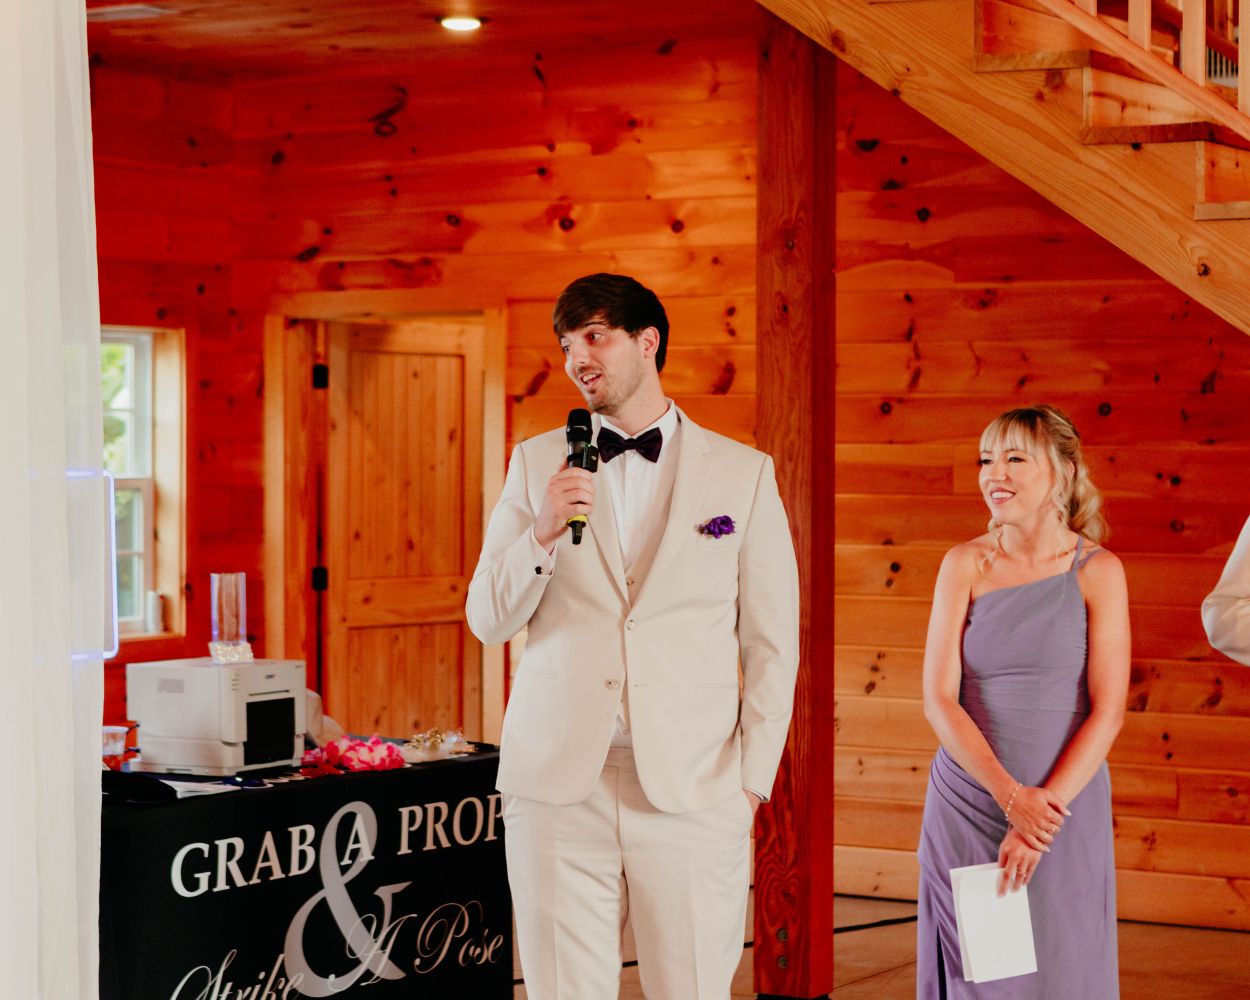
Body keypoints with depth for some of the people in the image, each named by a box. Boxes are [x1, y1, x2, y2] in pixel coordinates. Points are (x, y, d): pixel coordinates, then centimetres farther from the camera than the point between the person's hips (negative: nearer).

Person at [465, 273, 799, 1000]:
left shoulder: (744, 473, 4)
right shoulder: (538, 463, 9)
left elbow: (773, 641, 5)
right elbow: (489, 620, 6)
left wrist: (753, 779, -1)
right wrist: (543, 531, -11)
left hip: (692, 790, -1)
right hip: (560, 782, 1)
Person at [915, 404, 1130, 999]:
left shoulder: (1097, 571, -2)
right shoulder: (965, 565, 2)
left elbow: (1107, 712, -6)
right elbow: (939, 699, -4)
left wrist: (1044, 813, -14)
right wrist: (1011, 795, -16)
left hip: (1065, 805, -1)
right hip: (966, 808, 1)